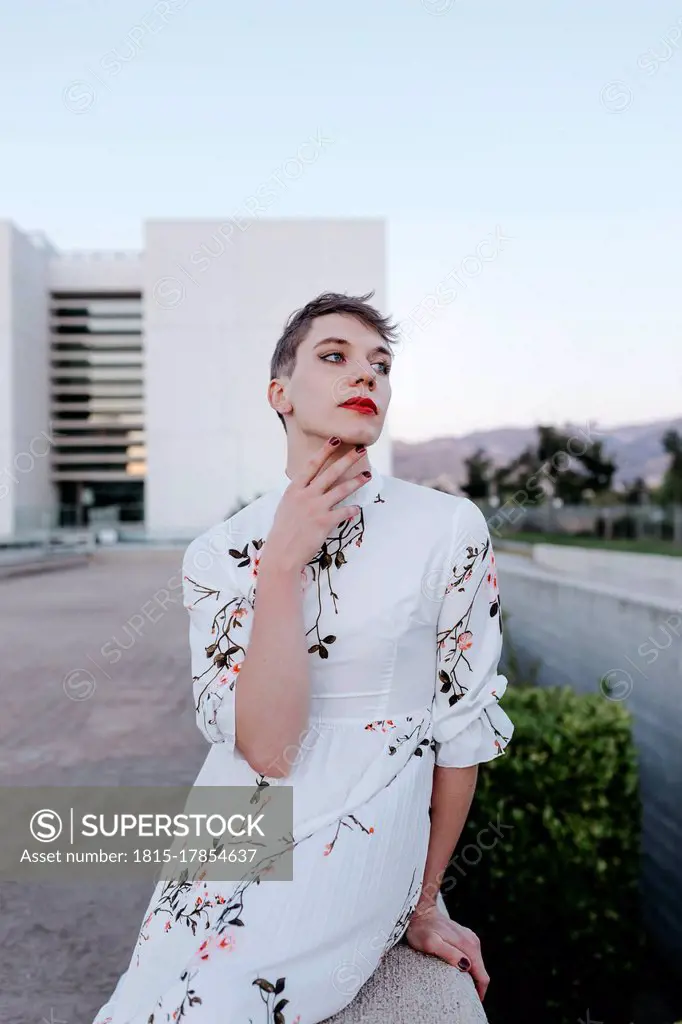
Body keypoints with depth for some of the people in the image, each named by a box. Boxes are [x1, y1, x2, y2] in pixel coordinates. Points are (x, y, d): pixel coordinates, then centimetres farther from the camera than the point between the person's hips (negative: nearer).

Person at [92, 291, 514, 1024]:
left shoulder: (449, 530, -7)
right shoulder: (218, 553, -3)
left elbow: (462, 724, 1)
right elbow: (265, 749, -13)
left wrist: (423, 906, 8)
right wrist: (285, 562, -18)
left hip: (357, 845, -2)